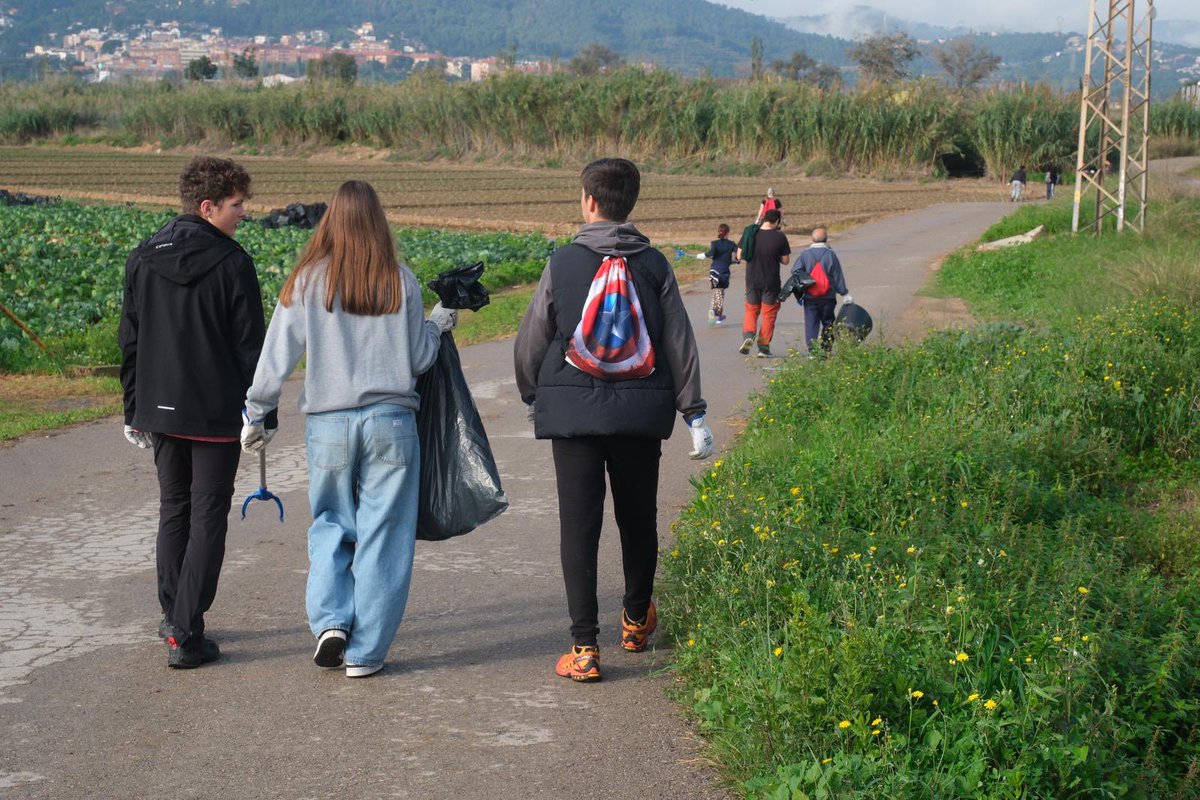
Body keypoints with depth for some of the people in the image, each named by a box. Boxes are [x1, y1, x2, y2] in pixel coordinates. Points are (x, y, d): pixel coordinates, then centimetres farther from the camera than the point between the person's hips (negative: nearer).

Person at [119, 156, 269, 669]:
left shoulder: (143, 259, 5)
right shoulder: (232, 264, -12)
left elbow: (129, 340, 9)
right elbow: (250, 346, -10)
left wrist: (134, 410, 15)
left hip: (160, 411, 5)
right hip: (216, 414, -5)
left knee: (172, 510, 19)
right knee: (208, 519, 1)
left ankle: (174, 618, 25)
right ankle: (186, 635, -2)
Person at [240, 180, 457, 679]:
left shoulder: (306, 282, -1)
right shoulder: (401, 282, 0)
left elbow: (277, 357, 0)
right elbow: (418, 360, 4)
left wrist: (256, 416, 10)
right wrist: (437, 325, 23)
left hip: (328, 423, 0)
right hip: (391, 421, 0)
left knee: (330, 525, 18)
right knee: (382, 534, 6)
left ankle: (330, 622, 1)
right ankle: (365, 652, 8)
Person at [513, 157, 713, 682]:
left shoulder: (563, 263, -3)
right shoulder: (653, 265, 2)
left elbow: (530, 341, 3)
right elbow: (680, 344, 4)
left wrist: (532, 397, 21)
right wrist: (694, 414, 9)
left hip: (573, 410, -2)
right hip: (640, 412, 3)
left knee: (579, 526, 0)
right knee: (638, 519, 18)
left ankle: (585, 648, -4)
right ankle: (637, 620, 36)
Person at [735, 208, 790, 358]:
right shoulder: (779, 237, -10)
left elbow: (739, 256, -2)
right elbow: (785, 260, -5)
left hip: (752, 281, 2)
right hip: (771, 283, -2)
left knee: (751, 310, 17)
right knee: (769, 314, 10)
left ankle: (748, 335, -9)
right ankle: (764, 347, 9)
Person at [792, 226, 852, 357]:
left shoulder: (804, 254, -1)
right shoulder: (831, 254, -3)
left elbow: (795, 272, -1)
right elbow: (838, 276, 0)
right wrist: (845, 294, 6)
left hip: (809, 297, 0)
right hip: (828, 297, 0)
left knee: (811, 323, 4)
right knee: (828, 323, 11)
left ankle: (812, 350, -4)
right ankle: (826, 349, 8)